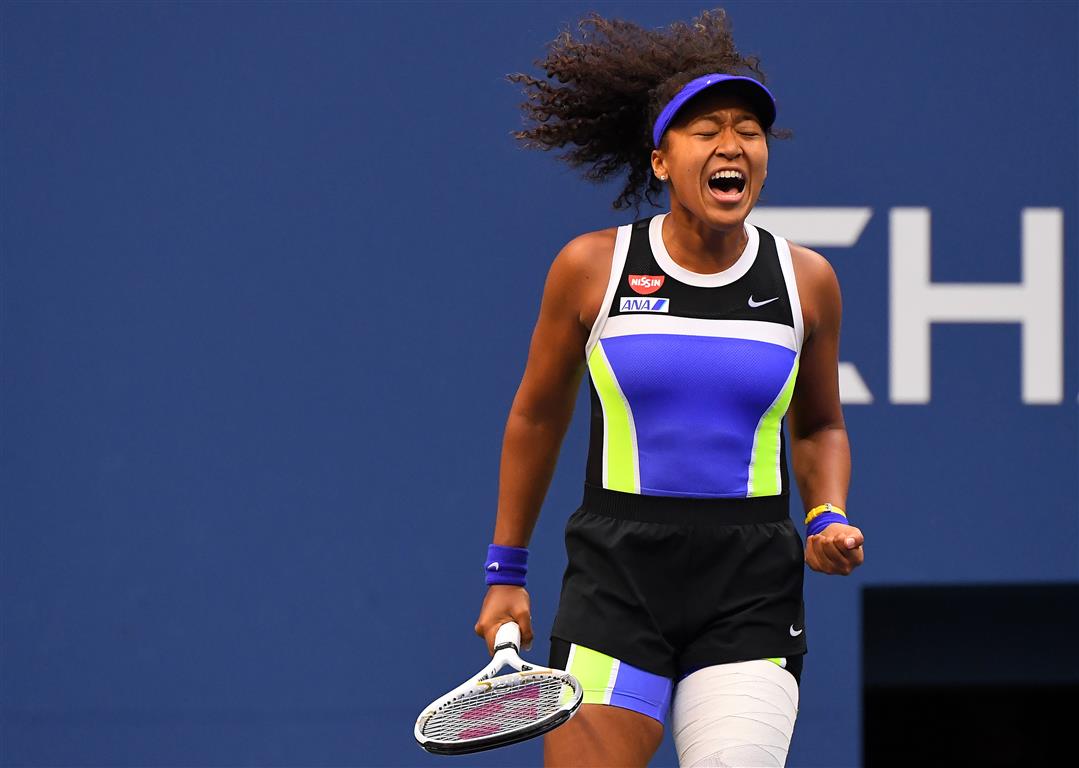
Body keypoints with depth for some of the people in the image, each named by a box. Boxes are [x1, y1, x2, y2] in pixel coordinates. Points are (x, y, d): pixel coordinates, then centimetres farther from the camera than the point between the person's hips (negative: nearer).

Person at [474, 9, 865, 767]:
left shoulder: (807, 279, 4)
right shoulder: (592, 267, -1)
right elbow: (537, 417, 12)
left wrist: (830, 518, 0)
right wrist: (505, 572, 15)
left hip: (752, 591, 1)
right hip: (617, 580, -1)